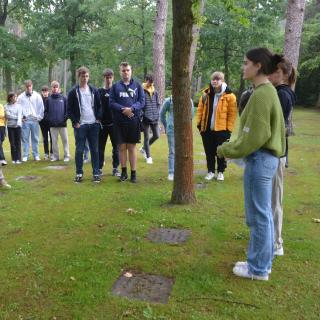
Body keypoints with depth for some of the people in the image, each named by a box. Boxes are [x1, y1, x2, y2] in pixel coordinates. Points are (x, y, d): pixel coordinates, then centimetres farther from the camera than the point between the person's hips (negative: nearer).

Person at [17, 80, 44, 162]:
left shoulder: (37, 96, 4)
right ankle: (25, 155, 7)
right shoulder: (21, 97, 5)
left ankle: (36, 155, 12)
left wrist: (39, 117, 0)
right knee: (25, 138, 1)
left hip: (35, 120, 0)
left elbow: (41, 108, 5)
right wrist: (21, 117, -1)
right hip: (25, 121, 0)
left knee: (35, 138, 5)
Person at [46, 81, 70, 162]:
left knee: (65, 140, 2)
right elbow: (46, 111, 10)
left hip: (62, 124, -2)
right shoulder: (48, 99, 7)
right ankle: (55, 156, 15)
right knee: (54, 141, 7)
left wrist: (65, 118, -8)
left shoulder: (63, 98, 2)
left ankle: (66, 156, 8)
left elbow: (68, 110, 2)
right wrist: (48, 119, -3)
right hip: (52, 125, 2)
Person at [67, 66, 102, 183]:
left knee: (95, 149, 3)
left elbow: (99, 106, 12)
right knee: (79, 150, 1)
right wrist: (75, 122, -7)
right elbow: (69, 110, 1)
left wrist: (98, 119, 0)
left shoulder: (94, 90, 9)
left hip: (93, 124, 2)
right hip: (80, 125, -2)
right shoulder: (73, 92, 1)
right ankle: (79, 173, 11)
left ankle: (96, 173, 9)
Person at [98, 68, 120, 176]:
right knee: (101, 147, 5)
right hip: (102, 124, 0)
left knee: (116, 147, 4)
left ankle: (115, 168, 13)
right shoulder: (99, 91, 6)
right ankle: (99, 168, 14)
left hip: (114, 123, 0)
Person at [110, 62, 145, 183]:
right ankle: (124, 172, 18)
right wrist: (123, 109, -16)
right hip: (119, 121, 1)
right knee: (122, 147, 5)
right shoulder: (115, 86, 7)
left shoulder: (137, 85, 6)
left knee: (132, 147, 5)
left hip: (133, 121, 0)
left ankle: (133, 173, 11)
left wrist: (131, 109, -17)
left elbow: (142, 101, 0)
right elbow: (111, 102, 0)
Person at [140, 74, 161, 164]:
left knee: (156, 135, 7)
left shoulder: (155, 92, 11)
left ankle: (144, 148, 29)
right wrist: (142, 114, -11)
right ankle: (148, 157, 14)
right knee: (146, 137, 3)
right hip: (146, 118, -5)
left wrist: (157, 113, 6)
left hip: (155, 118, 5)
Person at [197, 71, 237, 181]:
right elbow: (200, 110, 9)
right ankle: (211, 171, 24)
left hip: (221, 129, -3)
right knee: (209, 152, 11)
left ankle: (220, 172, 23)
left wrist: (229, 129, -9)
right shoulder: (206, 94, 5)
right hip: (207, 129, 3)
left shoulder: (229, 96, -7)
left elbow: (232, 114, -6)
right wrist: (199, 124, 1)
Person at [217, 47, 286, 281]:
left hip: (259, 159, -10)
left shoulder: (261, 94, -18)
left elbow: (255, 136, -20)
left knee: (258, 215, 2)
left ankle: (258, 268, 16)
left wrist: (227, 150, -9)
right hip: (266, 158, 10)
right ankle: (263, 262, 30)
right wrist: (232, 148, 14)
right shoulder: (268, 91, 12)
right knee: (263, 214, 17)